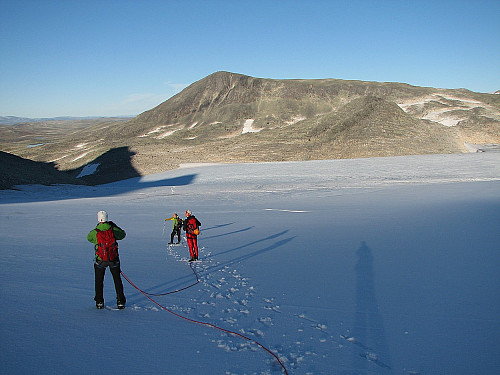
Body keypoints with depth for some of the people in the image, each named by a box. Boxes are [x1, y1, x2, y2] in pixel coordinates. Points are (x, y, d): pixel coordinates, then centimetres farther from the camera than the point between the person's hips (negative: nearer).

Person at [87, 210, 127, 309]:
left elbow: (88, 238, 14)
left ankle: (99, 302, 20)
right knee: (117, 280, 12)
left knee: (99, 281, 17)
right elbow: (123, 234, 12)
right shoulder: (113, 230, -7)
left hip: (100, 260, 0)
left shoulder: (95, 232, -8)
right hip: (114, 259, 1)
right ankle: (120, 302, 12)